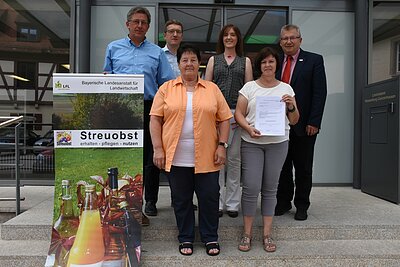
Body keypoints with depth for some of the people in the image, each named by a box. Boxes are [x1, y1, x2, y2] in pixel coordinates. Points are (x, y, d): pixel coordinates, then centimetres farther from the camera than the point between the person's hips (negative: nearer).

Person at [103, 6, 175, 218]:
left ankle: (150, 201, 17)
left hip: (148, 108, 0)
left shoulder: (157, 52, 13)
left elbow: (167, 83, 8)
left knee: (150, 157, 4)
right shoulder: (114, 48, 15)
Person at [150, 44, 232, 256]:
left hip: (206, 157, 0)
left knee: (209, 197, 6)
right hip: (176, 158, 0)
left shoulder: (213, 89, 7)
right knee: (181, 199, 11)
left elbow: (224, 119, 6)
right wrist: (158, 149, -7)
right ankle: (185, 238, 28)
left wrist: (221, 146, -3)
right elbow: (155, 120, 1)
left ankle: (210, 238, 26)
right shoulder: (166, 89, 4)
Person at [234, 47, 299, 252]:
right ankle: (247, 233, 11)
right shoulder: (249, 87, 5)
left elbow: (294, 121, 10)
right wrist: (248, 128, -16)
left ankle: (267, 233, 18)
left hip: (278, 143, 2)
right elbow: (238, 113, 1)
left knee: (270, 188, 7)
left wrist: (291, 107, -10)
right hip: (251, 143, -1)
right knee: (250, 187, -5)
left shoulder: (286, 88, 9)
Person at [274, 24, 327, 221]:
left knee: (303, 168, 9)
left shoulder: (314, 60, 1)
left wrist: (314, 122, -13)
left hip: (303, 125, -3)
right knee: (282, 166, 11)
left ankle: (302, 206, 23)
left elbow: (320, 93, -6)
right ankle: (283, 202, 26)